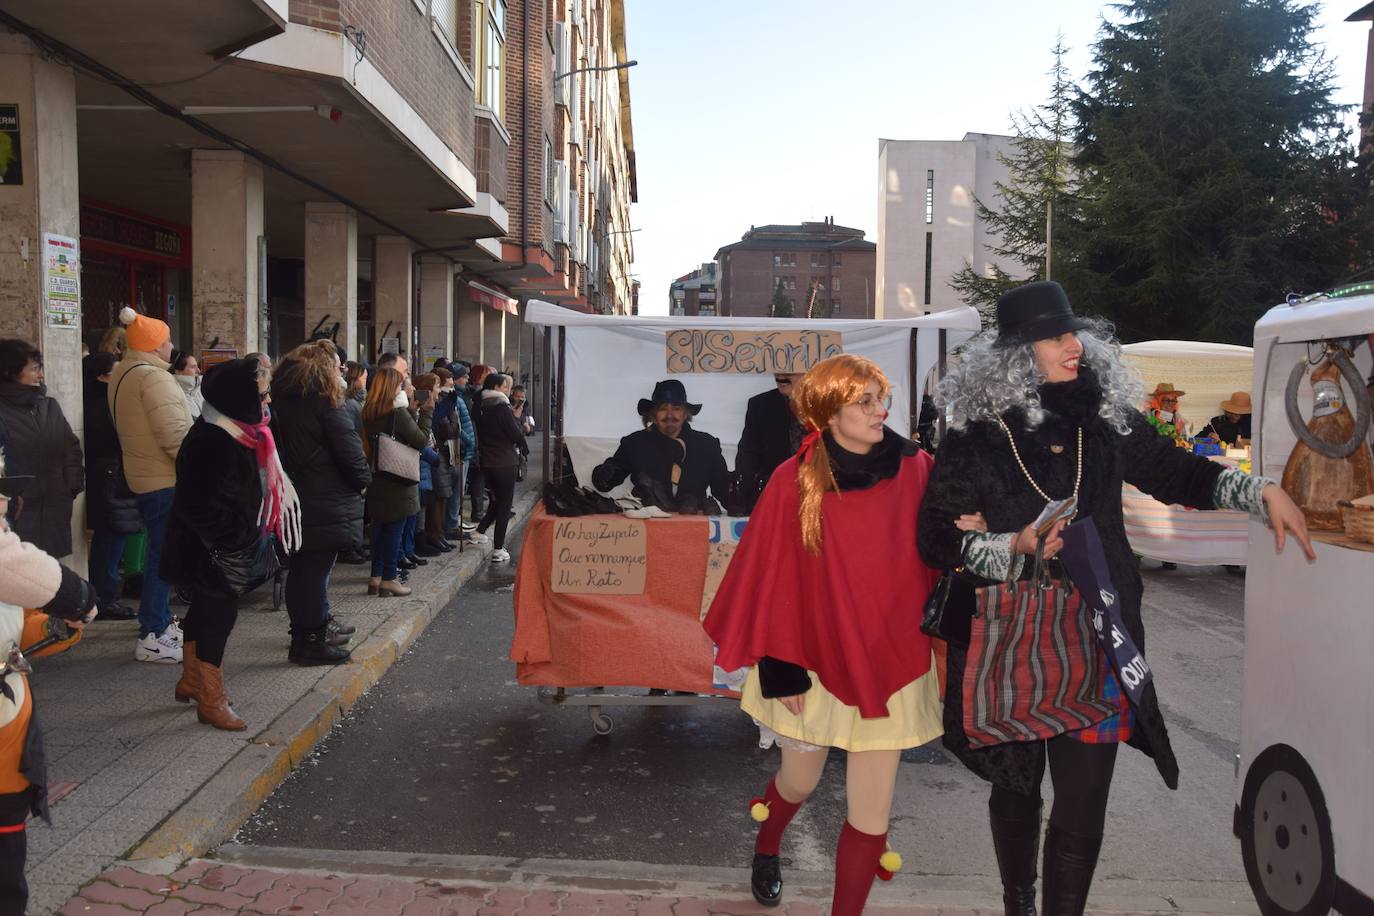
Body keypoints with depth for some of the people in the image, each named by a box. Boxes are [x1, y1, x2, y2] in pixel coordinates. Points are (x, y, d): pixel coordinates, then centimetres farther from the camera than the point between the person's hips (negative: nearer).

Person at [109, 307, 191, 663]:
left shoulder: (122, 374, 14)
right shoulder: (152, 377, -18)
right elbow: (174, 433, -24)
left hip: (144, 476, 10)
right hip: (166, 479, -10)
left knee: (160, 551, 20)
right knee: (164, 555, -7)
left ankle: (159, 620, 31)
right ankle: (152, 637, -4)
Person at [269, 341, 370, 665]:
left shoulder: (279, 394, 11)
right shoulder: (326, 399, -13)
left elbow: (278, 443, 15)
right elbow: (348, 447, -15)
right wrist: (363, 479, 0)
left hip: (291, 495, 8)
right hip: (325, 501, -8)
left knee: (303, 567, 16)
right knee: (315, 568, -2)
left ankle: (320, 623, 31)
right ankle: (309, 640, 3)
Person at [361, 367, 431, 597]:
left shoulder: (369, 413, 5)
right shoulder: (398, 413, -17)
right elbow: (421, 440, -13)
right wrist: (426, 412, -4)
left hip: (377, 480, 7)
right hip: (398, 480, -7)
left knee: (379, 526, 14)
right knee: (394, 529, 1)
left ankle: (376, 577, 19)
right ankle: (388, 579, 6)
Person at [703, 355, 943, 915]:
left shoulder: (914, 469, -8)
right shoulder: (794, 481, -13)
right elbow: (772, 578, -10)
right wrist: (780, 669, -10)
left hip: (890, 659, 1)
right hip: (816, 657, -1)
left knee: (870, 809, 3)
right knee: (800, 781, 21)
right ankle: (765, 849, 54)